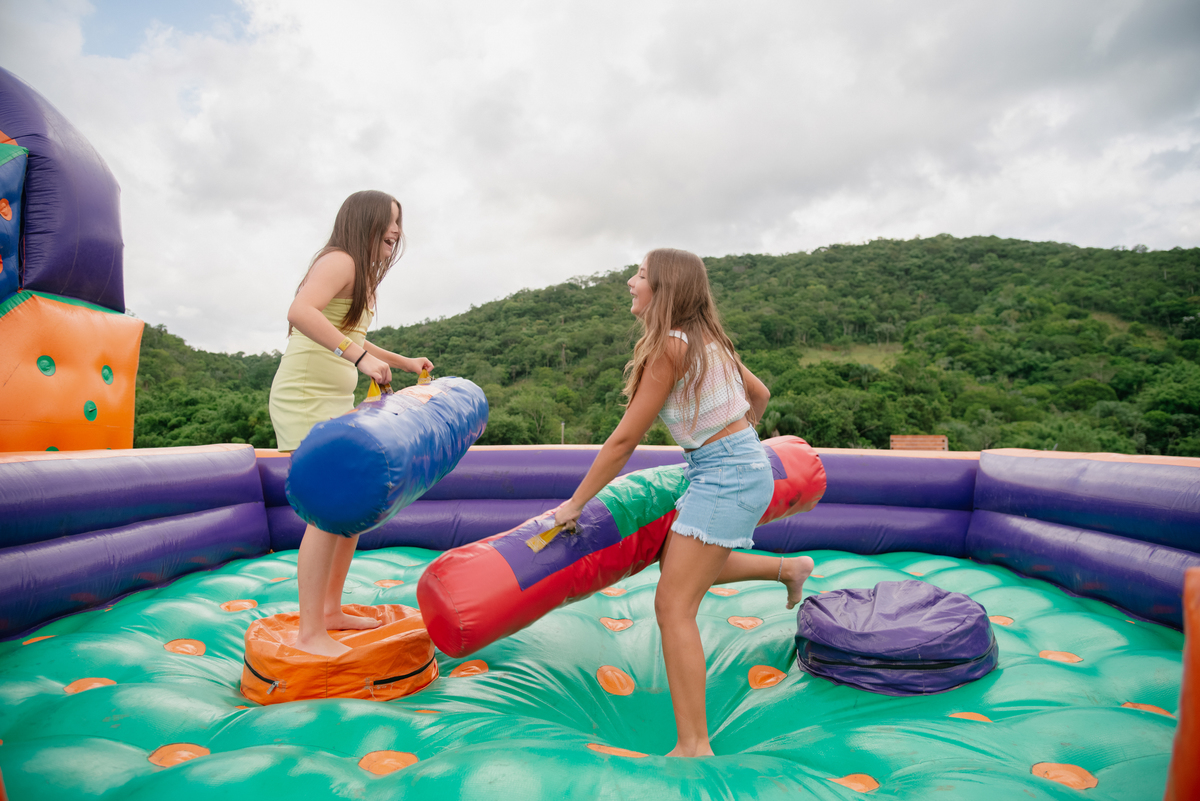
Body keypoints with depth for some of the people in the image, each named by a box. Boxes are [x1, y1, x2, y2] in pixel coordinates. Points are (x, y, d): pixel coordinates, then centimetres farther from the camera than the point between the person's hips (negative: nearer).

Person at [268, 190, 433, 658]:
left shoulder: (361, 274, 20)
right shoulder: (339, 260, -10)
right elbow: (300, 311, -29)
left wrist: (402, 362, 32)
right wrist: (359, 355, -35)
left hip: (336, 402, 10)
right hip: (306, 398, -10)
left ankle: (331, 610, 24)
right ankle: (310, 634, -4)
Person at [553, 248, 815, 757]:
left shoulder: (669, 347, -17)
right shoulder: (706, 339, 9)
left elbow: (625, 439, -16)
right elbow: (759, 394, 20)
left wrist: (576, 502, -7)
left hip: (726, 477, -10)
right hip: (744, 466, 10)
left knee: (673, 605, -8)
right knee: (674, 563, 27)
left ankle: (693, 747, -2)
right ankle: (787, 568, 34)